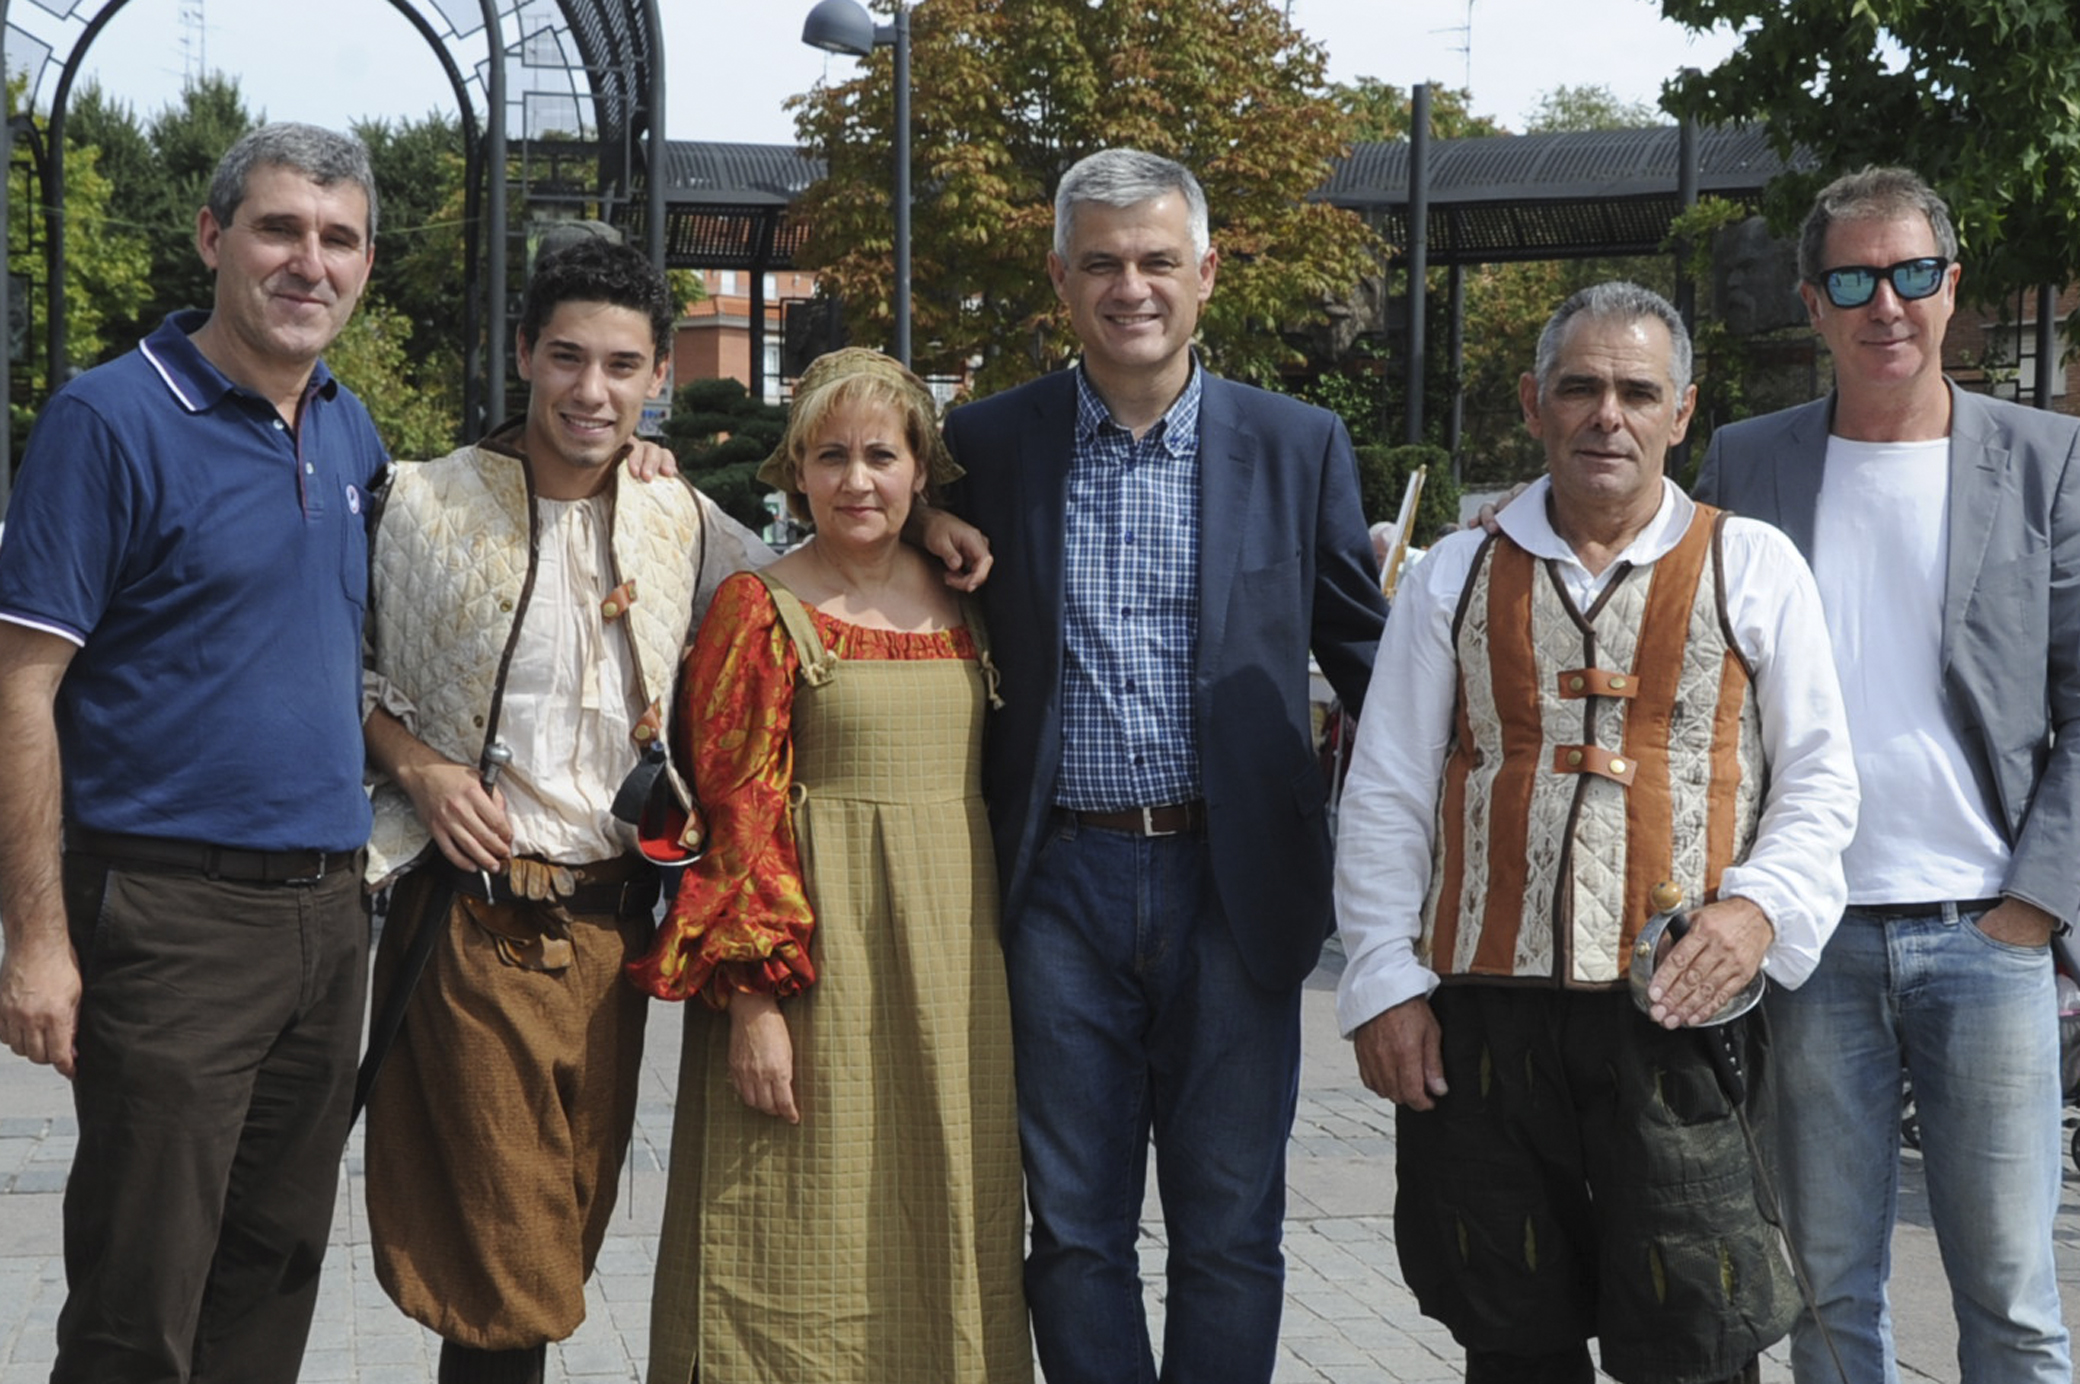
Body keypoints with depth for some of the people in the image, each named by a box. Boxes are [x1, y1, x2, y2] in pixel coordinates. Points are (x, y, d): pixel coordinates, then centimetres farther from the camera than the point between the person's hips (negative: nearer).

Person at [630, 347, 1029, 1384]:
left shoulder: (962, 600, 10)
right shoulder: (759, 609, -4)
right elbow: (733, 813, -9)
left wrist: (1004, 973, 11)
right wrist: (752, 998, -17)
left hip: (954, 948, 5)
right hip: (821, 955, -5)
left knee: (944, 1236, 10)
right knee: (805, 1242, -1)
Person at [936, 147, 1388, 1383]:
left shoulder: (1300, 446, 3)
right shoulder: (989, 445, 4)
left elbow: (1368, 658, 6)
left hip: (1234, 886, 0)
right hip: (1063, 882, 1)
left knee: (1230, 1233, 7)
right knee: (1075, 1231, 8)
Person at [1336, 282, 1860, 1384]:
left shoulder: (1753, 568, 9)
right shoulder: (1456, 578, 11)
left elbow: (1818, 779, 9)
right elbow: (1385, 798, 10)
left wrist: (1759, 906, -8)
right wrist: (1384, 985, 3)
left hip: (1677, 1016, -1)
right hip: (1482, 1022, 2)